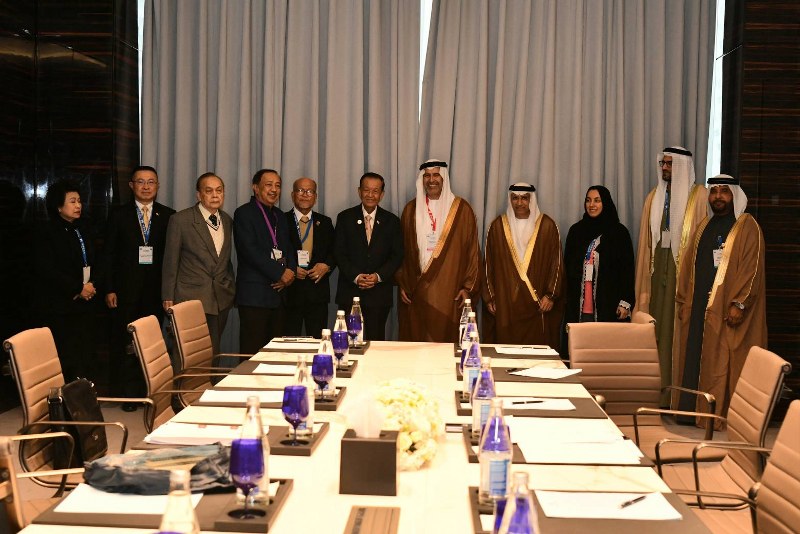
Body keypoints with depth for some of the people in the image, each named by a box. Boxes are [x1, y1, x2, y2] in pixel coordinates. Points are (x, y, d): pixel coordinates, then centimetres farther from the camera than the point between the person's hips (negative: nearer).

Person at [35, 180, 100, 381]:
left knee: (88, 354, 2)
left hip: (86, 303, 5)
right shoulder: (48, 233, -4)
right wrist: (77, 289, -12)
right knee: (67, 356, -7)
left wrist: (93, 285, -4)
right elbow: (47, 270, -11)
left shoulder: (84, 230, 14)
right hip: (60, 306, -5)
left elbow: (95, 263, 15)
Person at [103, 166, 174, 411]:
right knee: (126, 345, 1)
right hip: (126, 290, 0)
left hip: (156, 289, 0)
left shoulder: (169, 216, 7)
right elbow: (108, 255, 5)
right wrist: (109, 289, -2)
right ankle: (129, 394, 9)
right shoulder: (119, 215, 7)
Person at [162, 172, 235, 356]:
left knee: (213, 352, 4)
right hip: (193, 297, -5)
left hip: (222, 299, 5)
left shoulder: (227, 220, 11)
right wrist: (168, 297, -3)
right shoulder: (180, 220, -5)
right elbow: (170, 261, -3)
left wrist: (232, 289, 17)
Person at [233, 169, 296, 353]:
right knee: (253, 352, -7)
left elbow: (289, 248, 21)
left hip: (278, 293, 7)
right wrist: (280, 273, -13)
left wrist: (290, 270, -1)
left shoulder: (279, 216, 20)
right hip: (254, 295, -7)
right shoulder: (244, 213, -3)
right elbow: (250, 250, -13)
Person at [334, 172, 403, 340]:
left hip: (380, 293, 1)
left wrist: (378, 276, -10)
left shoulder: (392, 221, 8)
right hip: (350, 291, 0)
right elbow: (339, 253, 1)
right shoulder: (345, 218, 6)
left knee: (376, 341, 1)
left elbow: (397, 255, 4)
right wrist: (356, 276, -12)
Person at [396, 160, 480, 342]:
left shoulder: (461, 209, 1)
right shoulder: (411, 209, 8)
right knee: (416, 340, 5)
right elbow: (402, 249, 12)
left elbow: (472, 250, 1)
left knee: (446, 339, -1)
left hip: (450, 291, -2)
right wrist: (402, 284, 7)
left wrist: (468, 287, -3)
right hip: (416, 291, 2)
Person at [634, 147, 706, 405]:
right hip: (657, 265, 5)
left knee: (678, 327, -5)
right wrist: (644, 284, 10)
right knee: (656, 326, 2)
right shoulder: (654, 197, 16)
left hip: (683, 267, -5)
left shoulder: (698, 195, -1)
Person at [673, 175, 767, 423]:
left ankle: (720, 413, 3)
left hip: (726, 310, -6)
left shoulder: (747, 227, -3)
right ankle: (692, 410, 15)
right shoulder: (704, 226, 17)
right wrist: (682, 300, 10)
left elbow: (751, 267, -12)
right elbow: (688, 265, 16)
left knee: (722, 363, -4)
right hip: (698, 307, 6)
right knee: (692, 360, 7)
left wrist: (739, 303, -19)